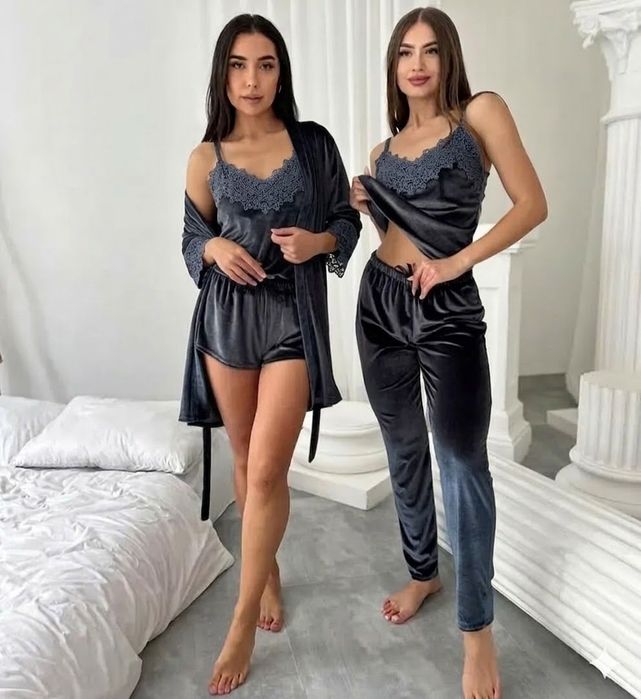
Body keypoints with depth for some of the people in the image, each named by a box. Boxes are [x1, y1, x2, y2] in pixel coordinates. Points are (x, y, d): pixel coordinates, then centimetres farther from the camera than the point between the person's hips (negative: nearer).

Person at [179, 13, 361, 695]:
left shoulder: (314, 143, 2)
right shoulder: (206, 158, 5)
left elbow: (346, 218, 7)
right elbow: (193, 237, 12)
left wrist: (319, 242, -14)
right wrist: (216, 249, -10)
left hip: (294, 315, -2)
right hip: (227, 314, 3)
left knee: (266, 473, -6)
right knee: (246, 461, 12)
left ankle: (243, 619, 12)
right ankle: (268, 572, 37)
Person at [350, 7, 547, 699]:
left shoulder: (480, 112, 1)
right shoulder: (384, 148, 14)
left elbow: (532, 205, -5)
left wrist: (458, 261, -14)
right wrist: (366, 206, 2)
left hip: (447, 309, -5)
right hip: (380, 303, 6)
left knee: (463, 463, -4)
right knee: (404, 451, 14)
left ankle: (476, 629, 12)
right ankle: (421, 571, 35)